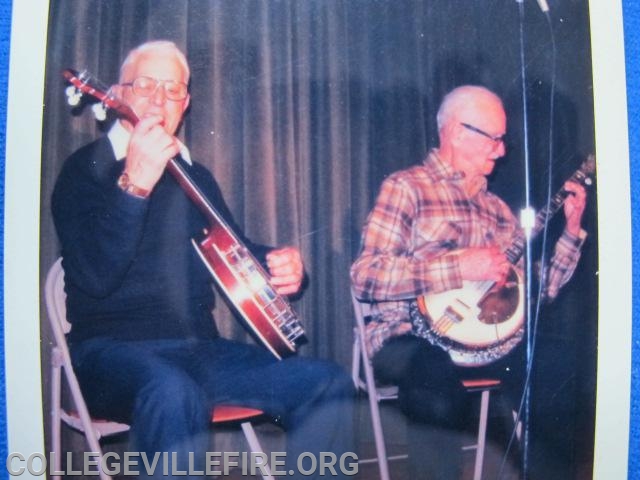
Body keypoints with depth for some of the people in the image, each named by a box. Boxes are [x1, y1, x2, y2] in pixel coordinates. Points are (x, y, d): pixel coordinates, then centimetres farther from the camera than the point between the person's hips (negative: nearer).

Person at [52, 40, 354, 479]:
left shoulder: (196, 175, 18)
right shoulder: (87, 168, -2)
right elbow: (95, 276, -17)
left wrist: (281, 264, 6)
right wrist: (136, 182, -28)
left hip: (200, 348, 6)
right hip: (115, 348, -6)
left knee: (328, 381, -11)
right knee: (174, 394, -40)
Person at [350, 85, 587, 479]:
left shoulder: (496, 207, 20)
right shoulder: (408, 187, -1)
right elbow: (365, 275, -15)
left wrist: (572, 231, 7)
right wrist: (460, 267, -19)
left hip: (491, 340, 6)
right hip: (415, 339, -6)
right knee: (438, 386, -38)